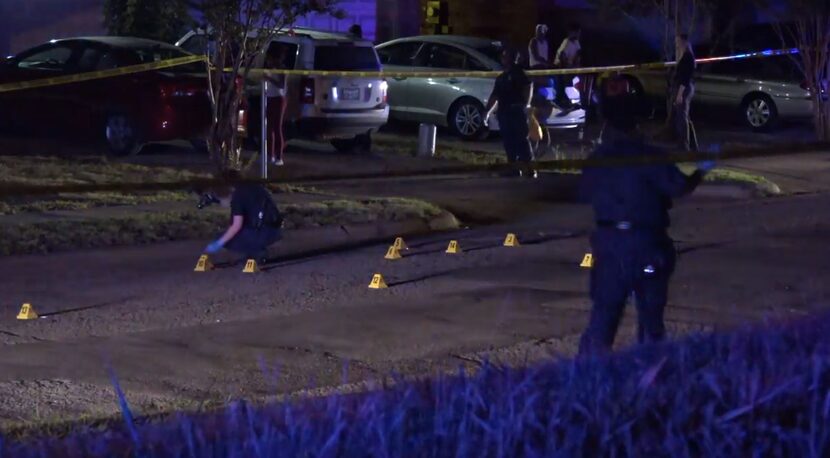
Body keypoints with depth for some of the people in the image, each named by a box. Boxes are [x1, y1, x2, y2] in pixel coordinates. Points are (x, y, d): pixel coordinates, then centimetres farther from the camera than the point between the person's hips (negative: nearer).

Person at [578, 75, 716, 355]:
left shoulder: (597, 159, 0)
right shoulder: (649, 157, -13)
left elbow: (587, 193, 8)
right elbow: (680, 187, -13)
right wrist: (701, 171, 5)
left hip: (609, 243, 3)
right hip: (646, 244, -3)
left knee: (603, 315, 7)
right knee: (650, 317, 10)